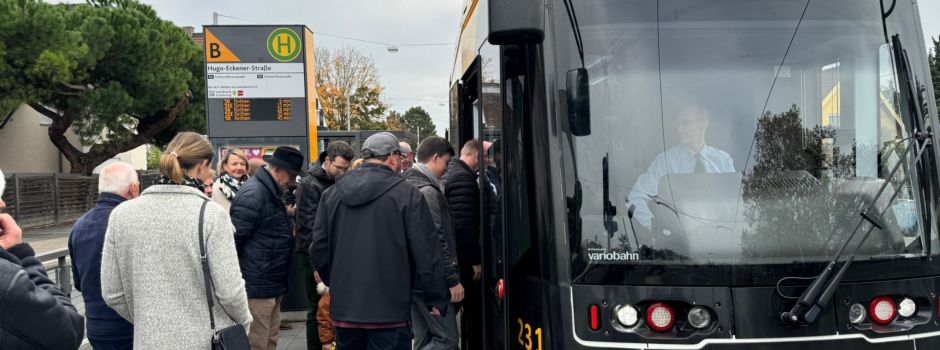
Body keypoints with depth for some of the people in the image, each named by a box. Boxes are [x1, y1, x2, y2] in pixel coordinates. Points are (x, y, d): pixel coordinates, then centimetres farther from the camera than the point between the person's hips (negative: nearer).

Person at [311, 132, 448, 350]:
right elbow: (426, 252, -8)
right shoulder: (406, 194, -9)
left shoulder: (332, 193, 6)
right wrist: (435, 299, 2)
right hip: (389, 310, -5)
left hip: (344, 307, 5)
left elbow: (319, 247, 10)